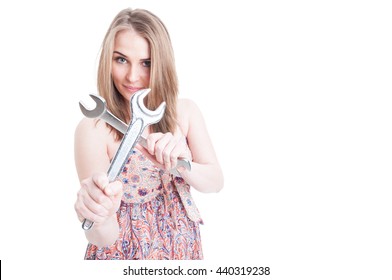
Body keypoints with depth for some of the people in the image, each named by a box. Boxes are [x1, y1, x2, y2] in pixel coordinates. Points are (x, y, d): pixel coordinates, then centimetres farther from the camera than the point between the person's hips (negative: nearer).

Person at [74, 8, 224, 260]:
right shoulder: (93, 129, -21)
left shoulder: (186, 111, -8)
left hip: (182, 245, 4)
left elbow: (216, 181, -8)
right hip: (124, 251, -4)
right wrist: (100, 219, -47)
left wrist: (181, 164, -28)